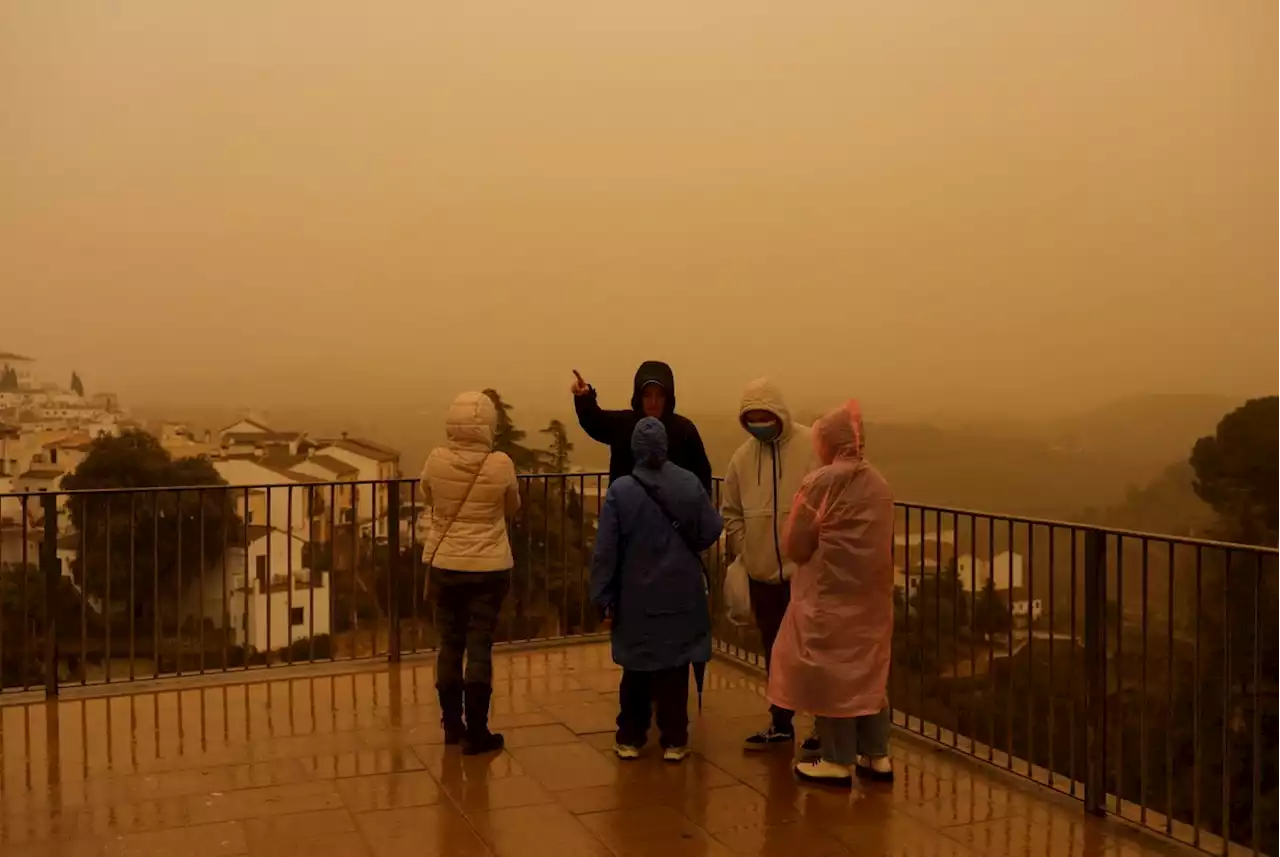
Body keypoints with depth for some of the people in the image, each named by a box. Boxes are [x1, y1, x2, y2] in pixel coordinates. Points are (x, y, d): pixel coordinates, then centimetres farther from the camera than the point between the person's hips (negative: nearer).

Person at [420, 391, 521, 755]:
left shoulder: (436, 461, -9)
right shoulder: (501, 465, -14)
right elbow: (512, 508, 4)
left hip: (445, 566, 2)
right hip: (489, 568, -2)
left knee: (450, 645, 14)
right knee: (479, 647, 4)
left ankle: (452, 726, 23)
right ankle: (476, 733, 7)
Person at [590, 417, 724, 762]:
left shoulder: (620, 490, -13)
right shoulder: (689, 483, -8)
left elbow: (606, 549, -11)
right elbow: (711, 531, -2)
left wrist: (604, 596, -3)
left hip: (637, 597, 0)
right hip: (681, 595, 1)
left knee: (636, 669, 14)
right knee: (675, 668, 10)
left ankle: (630, 739, 22)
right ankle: (674, 741, 15)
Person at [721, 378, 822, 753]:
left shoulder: (811, 446, -12)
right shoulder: (742, 456, 3)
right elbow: (731, 511, 13)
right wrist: (743, 552, 5)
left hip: (805, 570, -5)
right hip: (762, 573, 5)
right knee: (774, 651, 17)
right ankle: (781, 724, 31)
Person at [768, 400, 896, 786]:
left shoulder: (822, 482, -13)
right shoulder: (878, 482, 6)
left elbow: (794, 546, -8)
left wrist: (798, 509, 11)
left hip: (830, 596, -6)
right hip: (871, 596, 7)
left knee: (832, 674, 4)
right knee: (867, 673, 15)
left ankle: (838, 761, 10)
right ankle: (876, 756, 21)